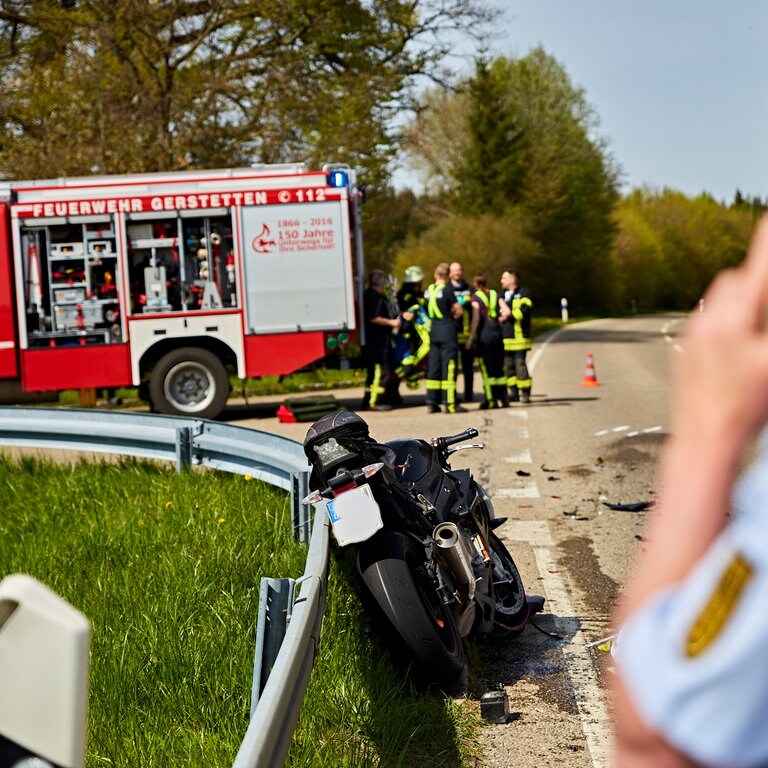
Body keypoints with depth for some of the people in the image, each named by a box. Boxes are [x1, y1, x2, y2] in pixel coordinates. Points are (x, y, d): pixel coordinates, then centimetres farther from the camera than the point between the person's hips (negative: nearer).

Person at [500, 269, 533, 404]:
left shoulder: (523, 293, -2)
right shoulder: (502, 295, 22)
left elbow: (524, 310, -16)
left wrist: (509, 316, -16)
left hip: (518, 336, -7)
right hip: (505, 337, 7)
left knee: (520, 364, -10)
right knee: (508, 365, 7)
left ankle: (525, 393, -4)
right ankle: (514, 392, 14)